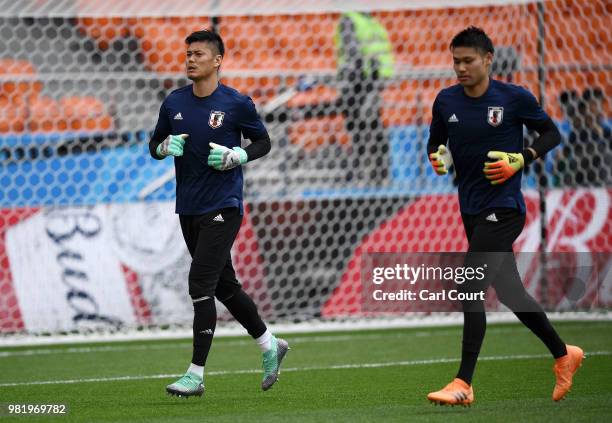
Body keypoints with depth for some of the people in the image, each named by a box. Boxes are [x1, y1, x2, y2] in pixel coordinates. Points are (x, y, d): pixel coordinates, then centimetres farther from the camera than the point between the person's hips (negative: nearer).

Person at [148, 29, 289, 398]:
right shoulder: (174, 103, 5)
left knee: (201, 285, -14)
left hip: (223, 208, -6)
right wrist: (165, 146, -8)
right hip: (188, 208, 6)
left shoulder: (237, 104, -8)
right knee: (224, 285, 15)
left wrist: (237, 156, -14)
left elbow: (264, 141, 3)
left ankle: (196, 375, -10)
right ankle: (270, 346, 34)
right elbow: (155, 145, 15)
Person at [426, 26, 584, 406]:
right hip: (471, 210, 6)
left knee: (471, 289, -16)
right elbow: (435, 142, 17)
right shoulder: (446, 101, 3)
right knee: (510, 292, 15)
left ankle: (464, 384, -15)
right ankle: (563, 354, 35)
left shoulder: (515, 98, -10)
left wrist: (521, 160, -14)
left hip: (503, 208, -6)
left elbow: (552, 133, 1)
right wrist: (437, 158, -6)